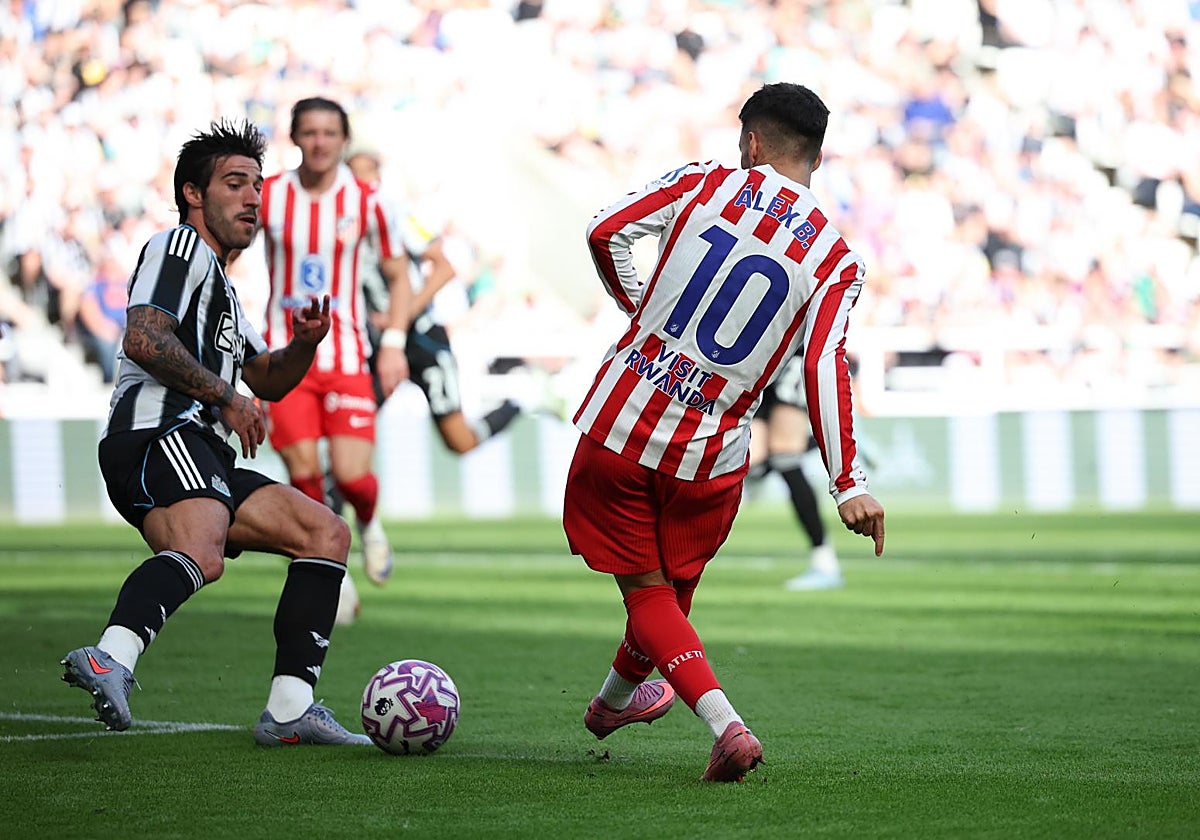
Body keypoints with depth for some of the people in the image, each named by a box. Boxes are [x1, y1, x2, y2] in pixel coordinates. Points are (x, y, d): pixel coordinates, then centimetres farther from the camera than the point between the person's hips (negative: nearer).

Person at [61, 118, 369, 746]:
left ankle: (289, 709, 0)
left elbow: (267, 380, 39)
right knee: (201, 554, -37)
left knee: (327, 534, 9)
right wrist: (225, 397, -8)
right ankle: (111, 659, -62)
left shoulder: (220, 289, 35)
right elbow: (143, 339, -13)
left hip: (202, 458, 10)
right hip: (158, 432, -10)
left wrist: (303, 345, 17)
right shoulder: (179, 247, 4)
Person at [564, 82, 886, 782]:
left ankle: (726, 724, -11)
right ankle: (616, 700, 48)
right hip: (710, 458, 1)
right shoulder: (837, 262, -4)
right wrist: (850, 485, -17)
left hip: (618, 423, -1)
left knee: (646, 588, 9)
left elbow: (607, 232, -7)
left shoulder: (705, 183, -2)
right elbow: (825, 368, -15)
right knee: (672, 584, 25)